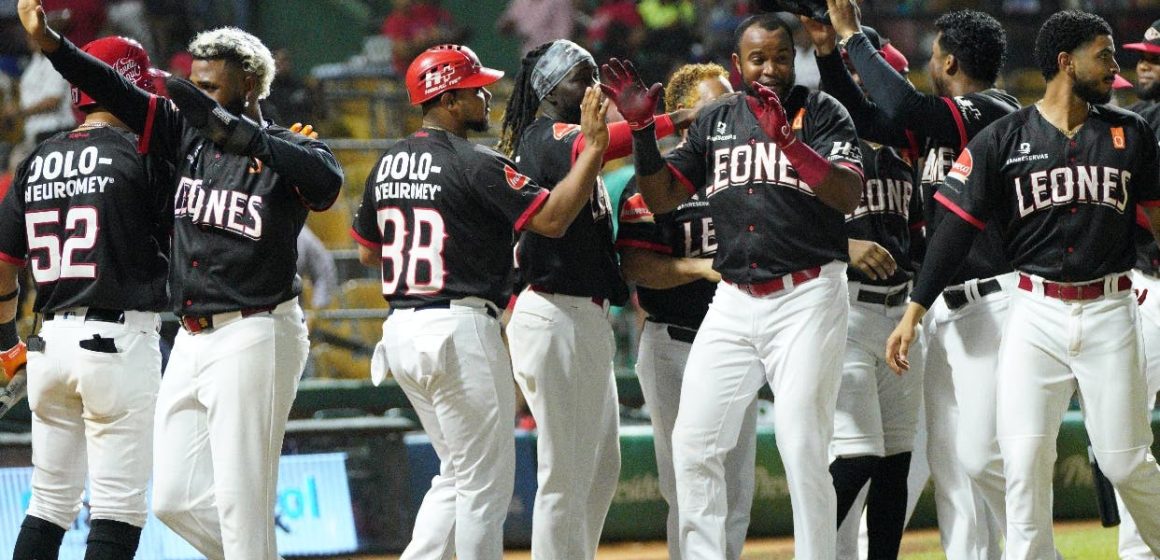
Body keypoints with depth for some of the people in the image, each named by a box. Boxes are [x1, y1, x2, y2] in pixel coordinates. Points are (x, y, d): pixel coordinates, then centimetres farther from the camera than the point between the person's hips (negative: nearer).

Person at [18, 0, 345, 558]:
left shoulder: (283, 150, -9)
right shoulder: (190, 135, 10)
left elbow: (327, 179, -31)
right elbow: (119, 94, 6)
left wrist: (235, 130, -38)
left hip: (253, 339, -8)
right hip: (192, 340, 8)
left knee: (240, 504, -8)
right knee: (176, 500, 8)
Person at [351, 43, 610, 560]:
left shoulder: (387, 165, 11)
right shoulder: (473, 164, -13)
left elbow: (367, 251, 21)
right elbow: (552, 218, -18)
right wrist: (593, 146, -14)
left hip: (400, 331, 8)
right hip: (459, 328, -8)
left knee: (458, 474, 18)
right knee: (485, 482, -1)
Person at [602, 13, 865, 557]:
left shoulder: (822, 113, -1)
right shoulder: (715, 121, 13)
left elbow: (848, 195, -16)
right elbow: (660, 197, 11)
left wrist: (784, 139, -27)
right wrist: (642, 129, -3)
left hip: (806, 300, -5)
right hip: (733, 303, 5)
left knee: (803, 450, -10)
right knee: (692, 444, 1)